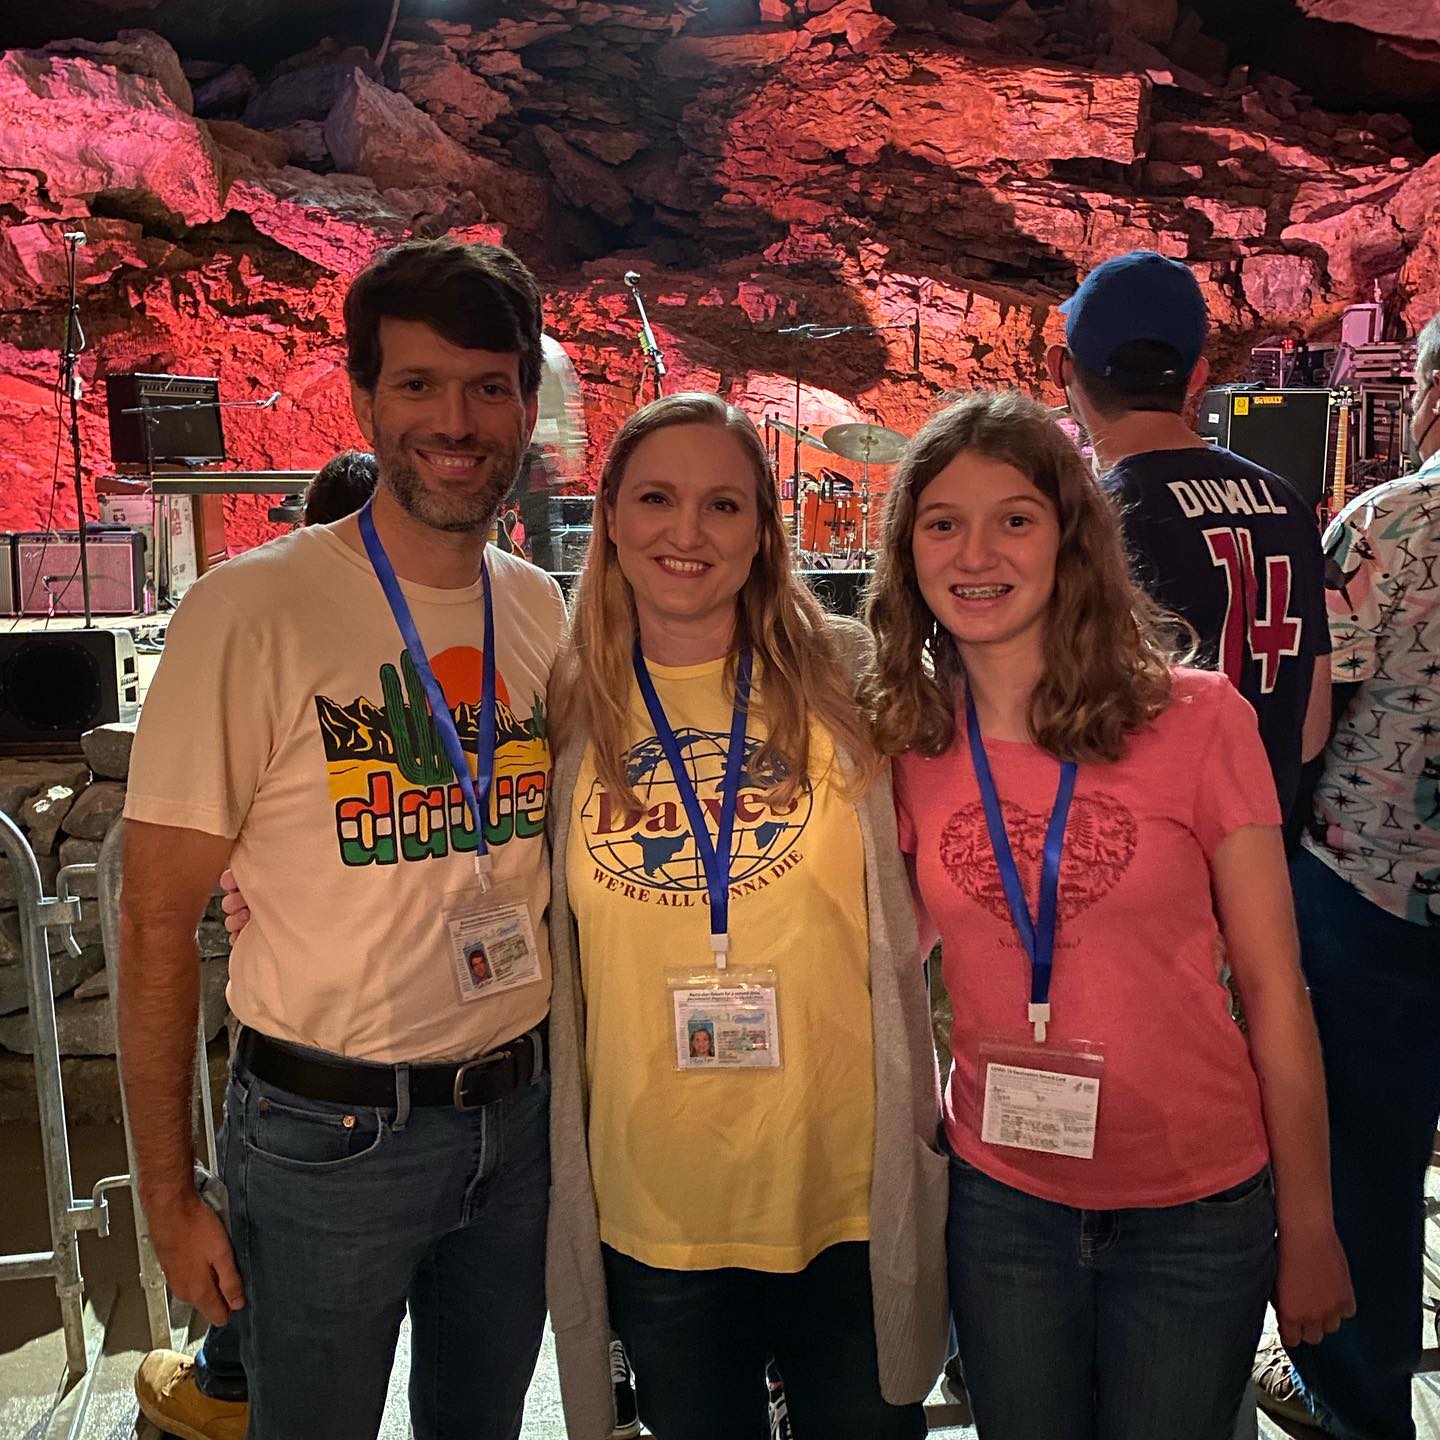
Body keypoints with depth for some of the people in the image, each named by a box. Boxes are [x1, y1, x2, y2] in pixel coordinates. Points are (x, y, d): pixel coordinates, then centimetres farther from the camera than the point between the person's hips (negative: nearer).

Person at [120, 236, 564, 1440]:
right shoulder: (250, 614, -15)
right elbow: (157, 927, -10)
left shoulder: (544, 612, 0)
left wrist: (578, 1092, 9)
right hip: (327, 1136, -5)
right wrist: (169, 1197, -8)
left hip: (520, 1116, 5)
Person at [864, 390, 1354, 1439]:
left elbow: (1272, 991, -7)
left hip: (1195, 1211, -2)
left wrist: (1310, 1230, -3)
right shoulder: (909, 748, -6)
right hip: (1001, 1199, 2)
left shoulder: (1197, 721, -13)